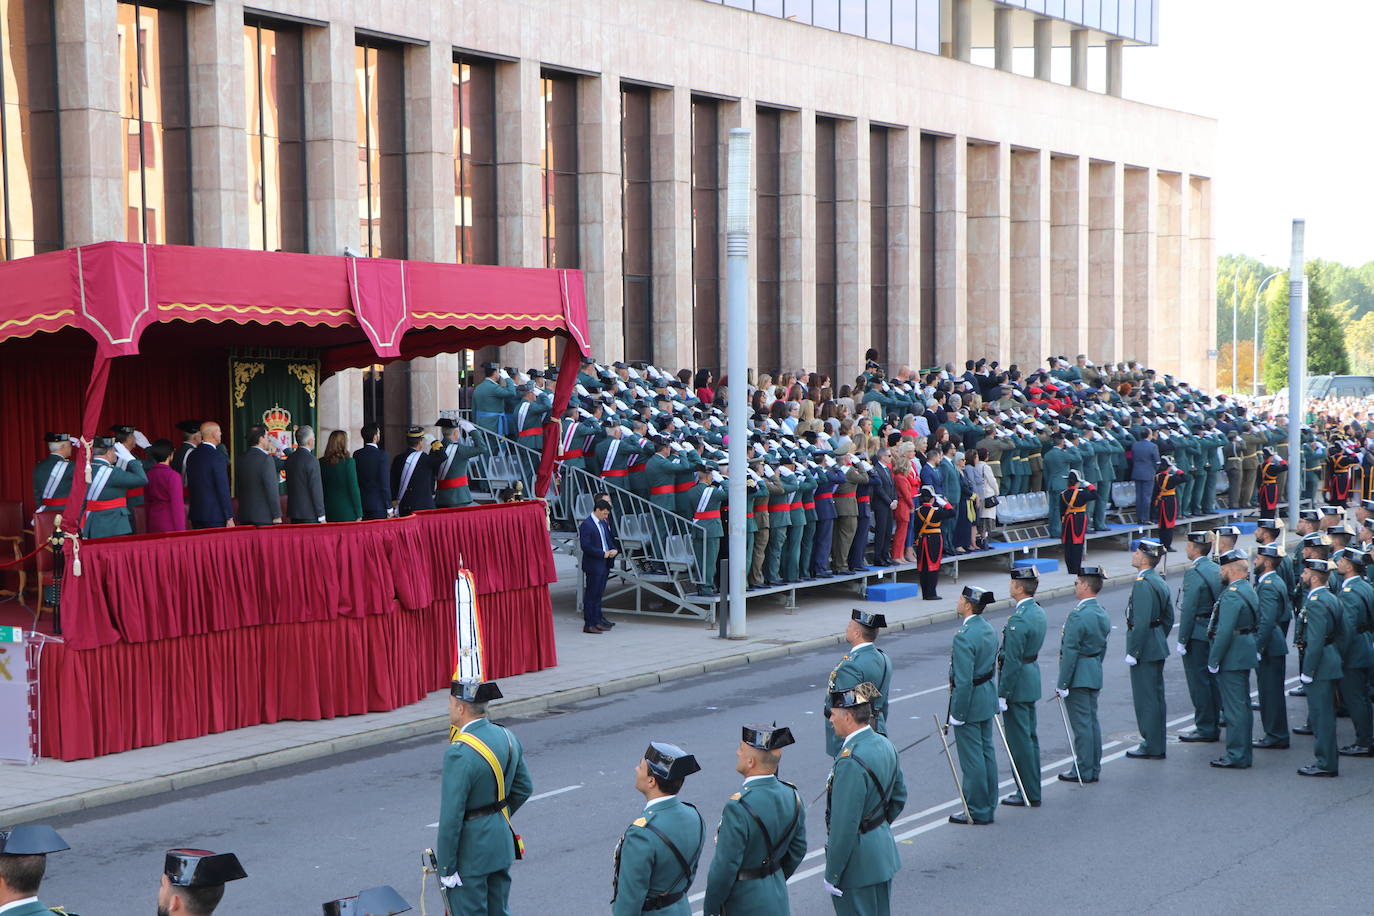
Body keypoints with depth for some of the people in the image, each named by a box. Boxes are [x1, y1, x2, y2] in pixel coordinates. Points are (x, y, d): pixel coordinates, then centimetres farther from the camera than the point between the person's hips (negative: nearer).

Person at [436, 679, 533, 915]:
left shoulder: (460, 754, -25)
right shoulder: (507, 737, 0)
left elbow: (451, 817, -22)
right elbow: (523, 788, 11)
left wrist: (446, 867, -15)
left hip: (470, 852, -8)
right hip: (502, 845, 8)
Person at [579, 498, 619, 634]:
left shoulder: (604, 523, 13)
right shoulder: (586, 525, -14)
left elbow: (610, 539, 20)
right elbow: (586, 546, -19)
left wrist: (615, 550, -1)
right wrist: (603, 554, -18)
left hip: (605, 564, 8)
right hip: (593, 565, -8)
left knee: (598, 593, 16)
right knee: (591, 594, -2)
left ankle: (597, 619, 25)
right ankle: (589, 624, 2)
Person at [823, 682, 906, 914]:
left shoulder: (851, 762, -26)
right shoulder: (884, 745, 1)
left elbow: (845, 826, -24)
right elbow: (899, 798, 14)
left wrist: (832, 875, -17)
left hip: (857, 865, -9)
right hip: (884, 851, 9)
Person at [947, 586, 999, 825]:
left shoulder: (964, 636, -23)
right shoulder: (989, 629, 6)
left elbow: (963, 680, -24)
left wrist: (957, 714, -18)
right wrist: (989, 694, 21)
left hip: (970, 700, -9)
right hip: (988, 696, 9)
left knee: (972, 758, 0)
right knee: (986, 752, 15)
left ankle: (977, 812, 7)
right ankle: (988, 806, 24)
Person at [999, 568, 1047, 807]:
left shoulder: (1018, 620, -23)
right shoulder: (1038, 612, 7)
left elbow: (1012, 661, -23)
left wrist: (1002, 695, -18)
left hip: (1017, 685, -10)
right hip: (1032, 678, 10)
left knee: (1019, 740, -2)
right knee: (1030, 737, 16)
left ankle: (1028, 795, 4)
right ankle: (1032, 791, 23)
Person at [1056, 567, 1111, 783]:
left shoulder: (1078, 616, -20)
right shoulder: (1103, 614, 9)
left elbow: (1070, 652, -20)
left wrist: (1062, 684, -17)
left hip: (1077, 676, -9)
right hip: (1095, 674, 9)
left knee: (1081, 723, -3)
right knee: (1092, 720, 14)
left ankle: (1083, 771, 3)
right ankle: (1094, 769, 20)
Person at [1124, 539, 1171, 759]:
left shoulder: (1142, 584, -20)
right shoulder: (1159, 582, 11)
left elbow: (1141, 622, -25)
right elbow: (1168, 618, 18)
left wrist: (1132, 653, -20)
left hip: (1145, 650, -10)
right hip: (1158, 648, 10)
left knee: (1146, 698, -3)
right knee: (1156, 696, 15)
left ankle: (1152, 747, 3)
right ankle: (1156, 744, 24)